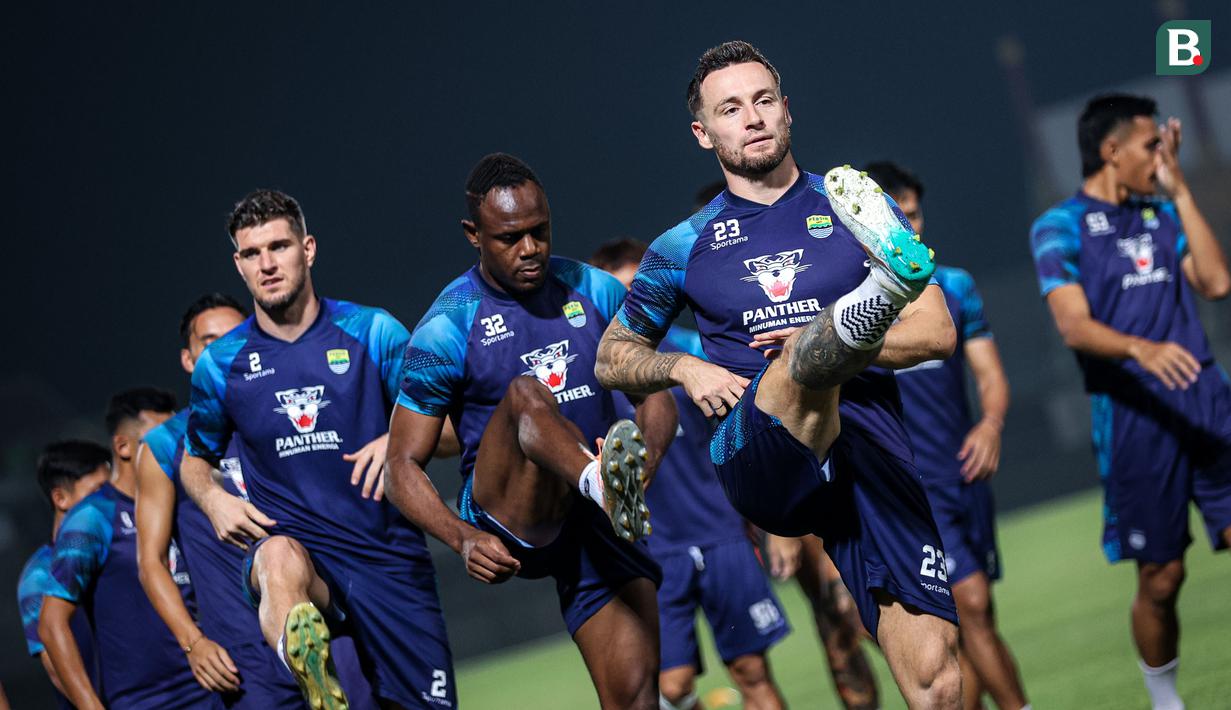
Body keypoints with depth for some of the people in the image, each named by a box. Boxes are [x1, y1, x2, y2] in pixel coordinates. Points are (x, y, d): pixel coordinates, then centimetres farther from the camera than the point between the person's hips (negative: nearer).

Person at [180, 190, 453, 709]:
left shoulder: (372, 331, 5)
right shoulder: (220, 364, 9)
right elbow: (195, 459, 24)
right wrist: (214, 500, 3)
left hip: (389, 554, 2)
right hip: (293, 541, -1)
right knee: (281, 561, -40)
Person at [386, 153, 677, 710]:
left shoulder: (594, 291, 7)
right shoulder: (447, 329, -4)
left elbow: (656, 396, 10)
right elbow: (403, 465, -2)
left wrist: (643, 463, -14)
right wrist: (462, 539, -21)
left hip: (594, 525, 4)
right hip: (503, 515, -4)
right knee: (526, 390, -33)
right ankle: (608, 489, -64)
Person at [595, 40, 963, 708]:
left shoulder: (856, 211, 16)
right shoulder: (685, 247, 17)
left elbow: (938, 332, 12)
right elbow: (613, 358, 27)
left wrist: (836, 348, -5)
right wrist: (683, 369, 6)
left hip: (870, 445, 2)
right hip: (756, 459, -2)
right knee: (803, 356, -38)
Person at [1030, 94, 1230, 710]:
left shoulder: (1161, 213, 17)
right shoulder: (1060, 227, 0)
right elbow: (1074, 325, -14)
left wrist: (1179, 191, 4)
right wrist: (1142, 349, -32)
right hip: (1134, 418, -4)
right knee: (1160, 578, 1)